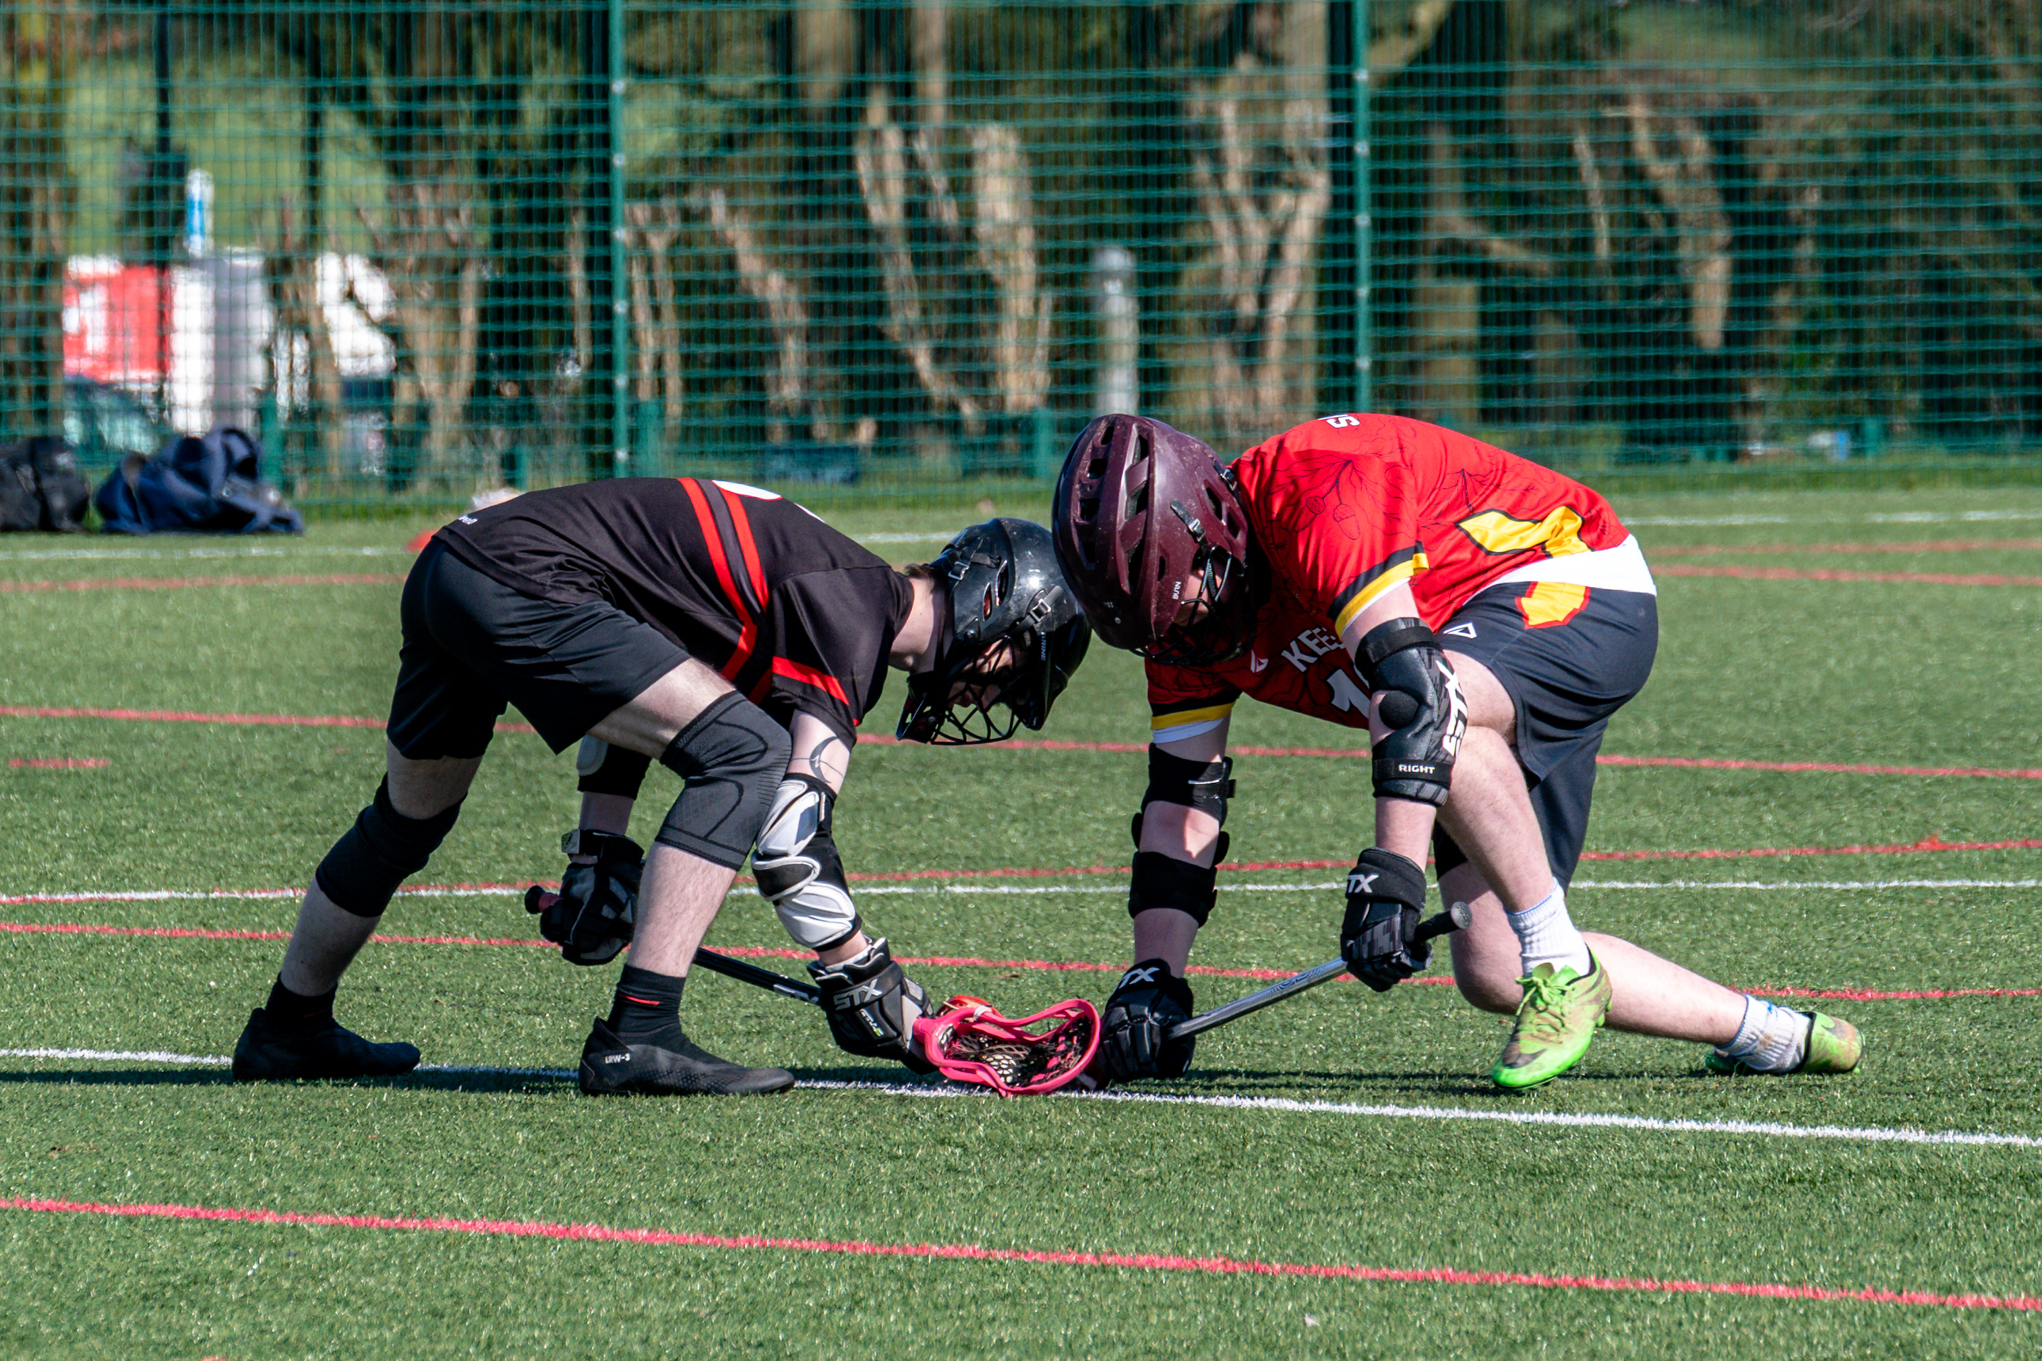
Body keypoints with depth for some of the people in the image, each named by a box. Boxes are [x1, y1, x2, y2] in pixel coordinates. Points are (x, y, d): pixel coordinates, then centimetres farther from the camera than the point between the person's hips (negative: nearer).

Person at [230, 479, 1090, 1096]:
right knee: (745, 752, -14)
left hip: (448, 571, 10)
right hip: (522, 578, -10)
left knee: (412, 815, 30)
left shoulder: (841, 589, 18)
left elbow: (634, 697, 25)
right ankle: (639, 1036, -16)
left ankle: (288, 1031, 50)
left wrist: (600, 847, 19)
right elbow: (791, 827, -17)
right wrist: (860, 978, -8)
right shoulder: (854, 620, -10)